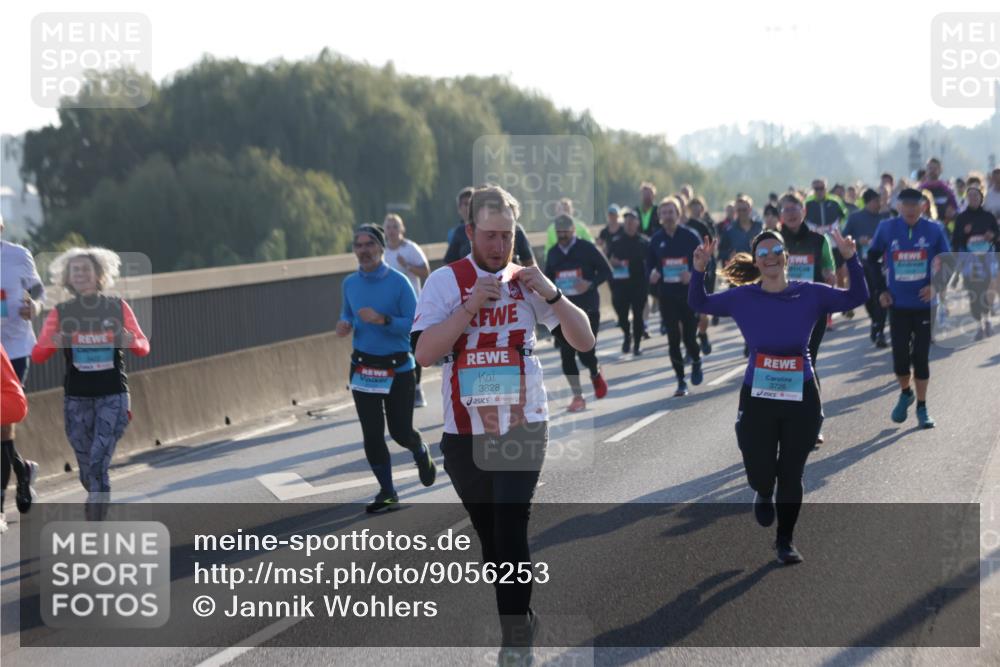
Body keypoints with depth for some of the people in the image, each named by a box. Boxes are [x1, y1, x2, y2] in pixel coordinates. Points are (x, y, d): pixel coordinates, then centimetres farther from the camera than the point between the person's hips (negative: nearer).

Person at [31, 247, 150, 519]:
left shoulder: (118, 307, 0)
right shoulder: (60, 313, 0)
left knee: (98, 463, -15)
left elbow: (144, 347, 5)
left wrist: (131, 340, -18)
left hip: (113, 397, -2)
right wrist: (51, 343, -26)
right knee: (87, 470, 9)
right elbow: (37, 356, -4)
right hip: (76, 399, 2)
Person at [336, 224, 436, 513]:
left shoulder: (398, 282, -11)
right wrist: (344, 325, -3)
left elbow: (415, 325, -14)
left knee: (400, 431, 2)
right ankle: (387, 493, 12)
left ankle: (421, 453, 38)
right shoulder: (350, 283, 4)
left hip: (397, 368, -4)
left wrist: (383, 319, -28)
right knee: (372, 434, 0)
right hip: (363, 368, 4)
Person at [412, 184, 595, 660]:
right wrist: (472, 306, -19)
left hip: (523, 426, -1)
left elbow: (584, 341, 2)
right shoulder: (446, 281, -2)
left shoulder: (526, 280, 5)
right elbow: (424, 353, -13)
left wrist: (551, 294, -12)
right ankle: (519, 619, 26)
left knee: (511, 531, -12)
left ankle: (515, 634, -6)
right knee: (490, 537, 10)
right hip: (465, 433, 1)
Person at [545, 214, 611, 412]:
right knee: (567, 354, -3)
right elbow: (547, 280, 20)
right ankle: (577, 397, 6)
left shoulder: (587, 249, -3)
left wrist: (590, 284, -18)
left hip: (587, 308, -4)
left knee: (586, 352, -8)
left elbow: (606, 272, -2)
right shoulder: (553, 253, 10)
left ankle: (596, 374, 28)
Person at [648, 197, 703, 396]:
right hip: (667, 296, 2)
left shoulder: (690, 237, -3)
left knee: (689, 336, -2)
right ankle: (681, 381, 10)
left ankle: (696, 362, 32)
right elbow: (649, 265, 11)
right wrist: (652, 276, -11)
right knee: (673, 339, 0)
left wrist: (693, 275, -20)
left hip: (689, 295, -2)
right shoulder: (656, 240, 5)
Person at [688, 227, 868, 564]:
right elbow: (699, 304, 9)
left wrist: (850, 260, -13)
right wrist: (699, 270, -7)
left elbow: (856, 297, 1)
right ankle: (764, 495, 40)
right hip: (757, 397, 0)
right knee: (759, 475, 1)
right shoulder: (743, 297, 1)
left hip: (802, 396, 0)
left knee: (791, 476, 7)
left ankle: (785, 541, 25)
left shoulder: (810, 294, 0)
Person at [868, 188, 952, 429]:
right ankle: (905, 394, 29)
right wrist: (881, 289, 3)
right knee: (900, 356, 0)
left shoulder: (934, 230, -6)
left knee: (921, 356, 2)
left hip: (924, 304, -1)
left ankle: (922, 407, 15)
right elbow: (873, 257, 9)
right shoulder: (887, 228, -5)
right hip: (898, 304, 1)